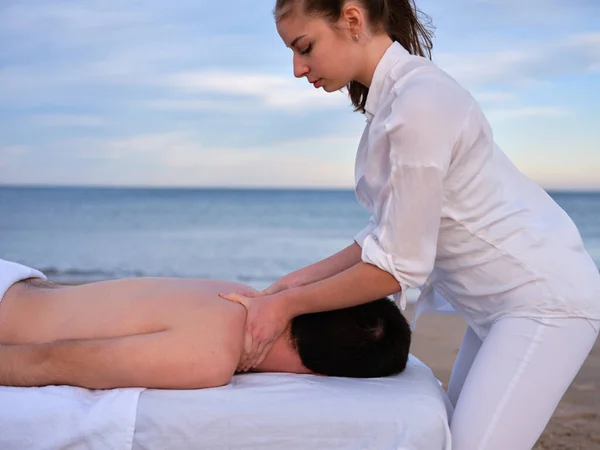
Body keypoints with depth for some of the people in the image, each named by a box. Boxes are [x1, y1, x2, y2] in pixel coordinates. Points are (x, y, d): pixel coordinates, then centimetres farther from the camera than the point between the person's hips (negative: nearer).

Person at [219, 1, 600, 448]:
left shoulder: (420, 100, -23)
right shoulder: (391, 96, 5)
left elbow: (398, 265, -21)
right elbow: (388, 235, 8)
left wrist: (287, 305, -12)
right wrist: (302, 278, 3)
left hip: (543, 298, -9)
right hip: (503, 299, 9)